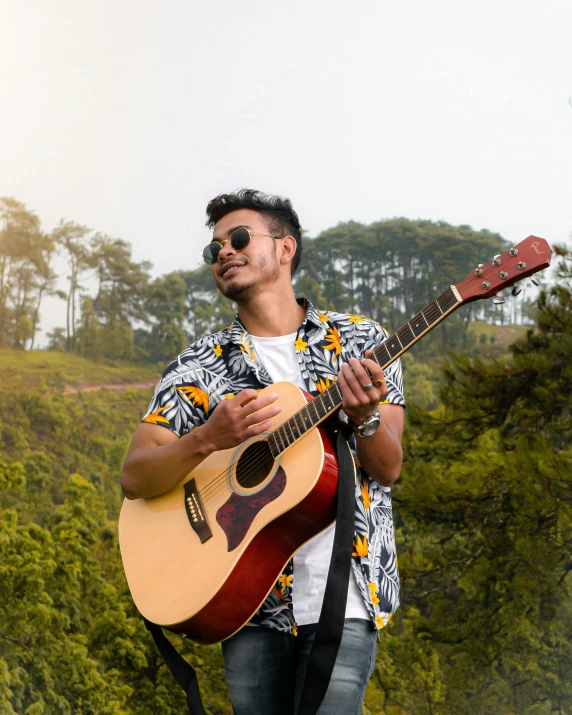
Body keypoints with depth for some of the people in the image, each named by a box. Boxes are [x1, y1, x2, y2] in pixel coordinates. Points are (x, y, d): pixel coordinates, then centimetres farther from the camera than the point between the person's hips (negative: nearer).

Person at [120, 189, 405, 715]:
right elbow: (134, 479, -2)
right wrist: (208, 439, -19)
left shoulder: (359, 341, 6)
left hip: (344, 593, -2)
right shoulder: (198, 367, 7)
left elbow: (388, 470, 2)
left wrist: (364, 416, -19)